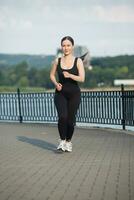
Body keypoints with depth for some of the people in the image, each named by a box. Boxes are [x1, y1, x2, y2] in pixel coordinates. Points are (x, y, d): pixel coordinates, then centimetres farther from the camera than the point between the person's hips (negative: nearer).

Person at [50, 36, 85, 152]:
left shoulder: (78, 61, -2)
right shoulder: (57, 61, 3)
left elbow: (82, 78, -10)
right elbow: (52, 75, 16)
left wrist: (70, 76, -27)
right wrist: (56, 84, -3)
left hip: (74, 94, 0)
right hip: (60, 93, 1)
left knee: (71, 119, 2)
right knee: (62, 117, -18)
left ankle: (68, 142, 24)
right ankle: (62, 141, -1)